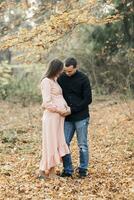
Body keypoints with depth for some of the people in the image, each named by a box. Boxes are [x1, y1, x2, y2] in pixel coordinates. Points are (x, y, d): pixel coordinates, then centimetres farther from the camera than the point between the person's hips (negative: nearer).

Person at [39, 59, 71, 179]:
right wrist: (62, 110, -10)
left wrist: (67, 109, 0)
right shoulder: (46, 81, -11)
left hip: (59, 117, 8)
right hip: (51, 116, -8)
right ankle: (43, 172, 6)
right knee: (50, 144, -3)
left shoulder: (55, 80, 16)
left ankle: (50, 171, 15)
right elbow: (47, 103, -17)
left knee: (58, 143, 9)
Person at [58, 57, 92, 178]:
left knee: (83, 145, 4)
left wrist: (72, 109, -15)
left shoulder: (83, 79, -7)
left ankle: (83, 169, 17)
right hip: (67, 118, 4)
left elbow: (88, 99, -10)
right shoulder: (61, 78, 3)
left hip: (81, 118, -3)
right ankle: (68, 169, 13)